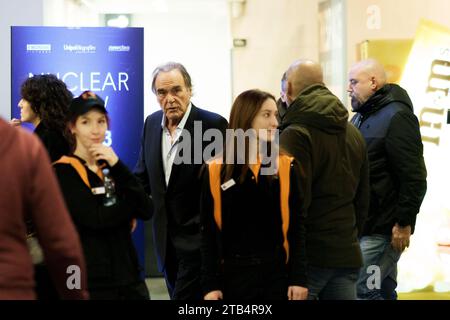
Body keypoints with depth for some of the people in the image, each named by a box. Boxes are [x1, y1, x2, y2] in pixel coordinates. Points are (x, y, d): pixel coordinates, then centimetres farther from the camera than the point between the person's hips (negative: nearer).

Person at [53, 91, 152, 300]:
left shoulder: (110, 165, 11)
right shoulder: (64, 171, -6)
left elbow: (146, 211, -2)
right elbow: (97, 218, -17)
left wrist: (117, 166, -9)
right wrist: (132, 203, -2)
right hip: (90, 282, -5)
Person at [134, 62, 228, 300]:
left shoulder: (213, 124, -12)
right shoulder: (152, 123, 7)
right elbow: (143, 177, 13)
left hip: (197, 238, -6)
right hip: (166, 240, 7)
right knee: (177, 294, 16)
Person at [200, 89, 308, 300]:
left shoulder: (287, 168, 2)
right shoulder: (216, 172, -1)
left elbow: (297, 227, 2)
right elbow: (209, 232, 1)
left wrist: (299, 278, -5)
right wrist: (210, 284, -4)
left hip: (278, 273, 1)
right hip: (233, 274, 0)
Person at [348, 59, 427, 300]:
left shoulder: (397, 117, -11)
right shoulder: (360, 117, 18)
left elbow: (414, 177, -17)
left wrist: (404, 223, -19)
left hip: (383, 229, -9)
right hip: (361, 225, 9)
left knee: (361, 290, -13)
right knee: (383, 290, 14)